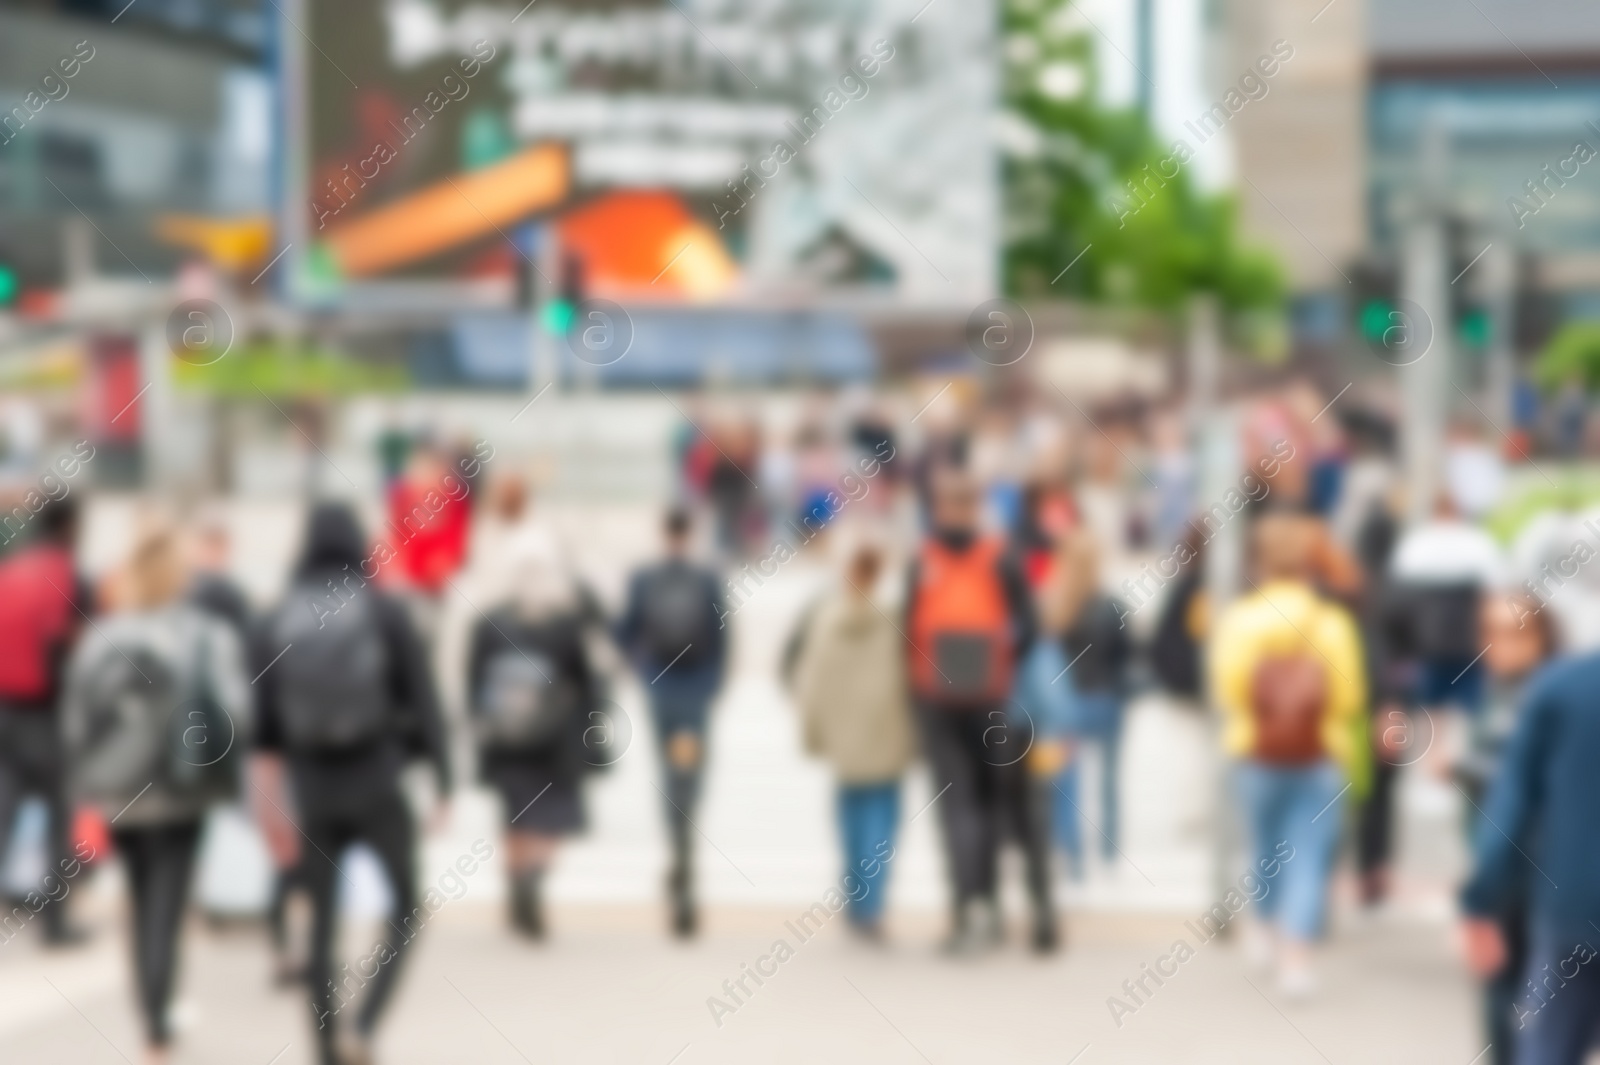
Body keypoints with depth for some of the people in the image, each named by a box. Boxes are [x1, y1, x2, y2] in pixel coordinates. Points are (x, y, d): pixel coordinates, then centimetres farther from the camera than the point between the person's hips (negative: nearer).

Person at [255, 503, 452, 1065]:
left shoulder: (281, 619, 1)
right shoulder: (385, 609, -6)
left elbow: (263, 713, 4)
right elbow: (422, 699, -8)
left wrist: (269, 784, 11)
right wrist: (442, 777, -4)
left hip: (312, 785, 2)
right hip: (376, 781, -2)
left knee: (321, 921, 12)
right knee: (407, 906, 14)